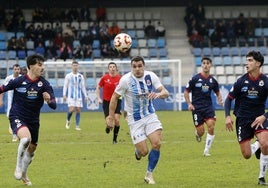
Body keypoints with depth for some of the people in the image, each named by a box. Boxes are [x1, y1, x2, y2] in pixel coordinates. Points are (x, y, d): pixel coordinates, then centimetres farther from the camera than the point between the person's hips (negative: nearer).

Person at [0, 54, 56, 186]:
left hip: (33, 120, 4)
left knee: (31, 149, 15)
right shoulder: (19, 81, -12)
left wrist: (49, 100, -33)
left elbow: (54, 106, -12)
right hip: (17, 117, -4)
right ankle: (19, 167, -13)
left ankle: (23, 174, 41)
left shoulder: (44, 84, -7)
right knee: (26, 138, -33)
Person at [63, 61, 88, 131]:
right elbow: (65, 86, 3)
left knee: (78, 110, -3)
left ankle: (77, 126, 2)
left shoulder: (80, 76, 10)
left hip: (79, 96, 3)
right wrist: (64, 95, -6)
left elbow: (83, 87, 14)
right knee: (71, 109, -15)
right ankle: (68, 121, 12)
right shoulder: (68, 76, 2)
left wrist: (85, 95, 8)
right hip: (71, 96, -3)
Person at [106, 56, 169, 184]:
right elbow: (114, 98, -6)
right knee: (143, 152, -6)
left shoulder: (151, 76, -8)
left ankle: (149, 174, 5)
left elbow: (165, 93, -9)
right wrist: (111, 117, -6)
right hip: (135, 119, -3)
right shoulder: (126, 80, -15)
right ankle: (138, 151, 35)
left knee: (157, 143, -15)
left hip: (150, 116, 3)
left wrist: (159, 94, -33)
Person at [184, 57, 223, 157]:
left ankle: (206, 150, -4)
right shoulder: (195, 79, -5)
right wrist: (189, 104, -11)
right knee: (201, 131, -6)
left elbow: (217, 92, 20)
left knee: (211, 126, -17)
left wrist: (219, 99, -1)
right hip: (196, 108, -2)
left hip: (208, 107, 2)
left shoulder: (213, 80, 5)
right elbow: (186, 92, 1)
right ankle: (197, 133, 35)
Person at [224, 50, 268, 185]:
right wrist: (227, 116, -10)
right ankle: (256, 146, 36)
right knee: (246, 155, -3)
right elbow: (229, 99, 3)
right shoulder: (241, 81, -6)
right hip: (242, 119, 1)